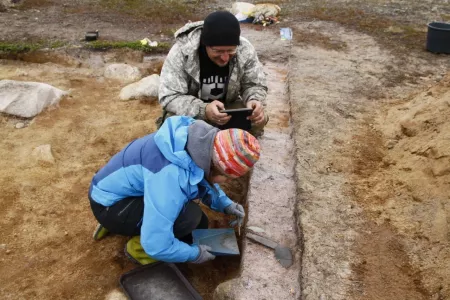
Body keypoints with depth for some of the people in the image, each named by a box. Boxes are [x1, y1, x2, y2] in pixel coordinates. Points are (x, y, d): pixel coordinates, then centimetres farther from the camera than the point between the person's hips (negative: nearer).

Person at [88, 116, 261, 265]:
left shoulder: (203, 145, -12)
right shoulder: (172, 176, -39)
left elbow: (204, 179, 11)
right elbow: (156, 245, -35)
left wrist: (225, 205, -3)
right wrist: (194, 254, -18)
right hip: (109, 205, -9)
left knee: (199, 225, 9)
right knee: (189, 216, -26)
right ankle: (138, 248, 1)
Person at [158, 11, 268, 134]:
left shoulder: (245, 49, -18)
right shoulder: (181, 52, -27)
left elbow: (254, 85, -5)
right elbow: (169, 97, -27)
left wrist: (254, 101, -30)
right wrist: (203, 110, -44)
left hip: (228, 105, 3)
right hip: (191, 112, -2)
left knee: (259, 120, -22)